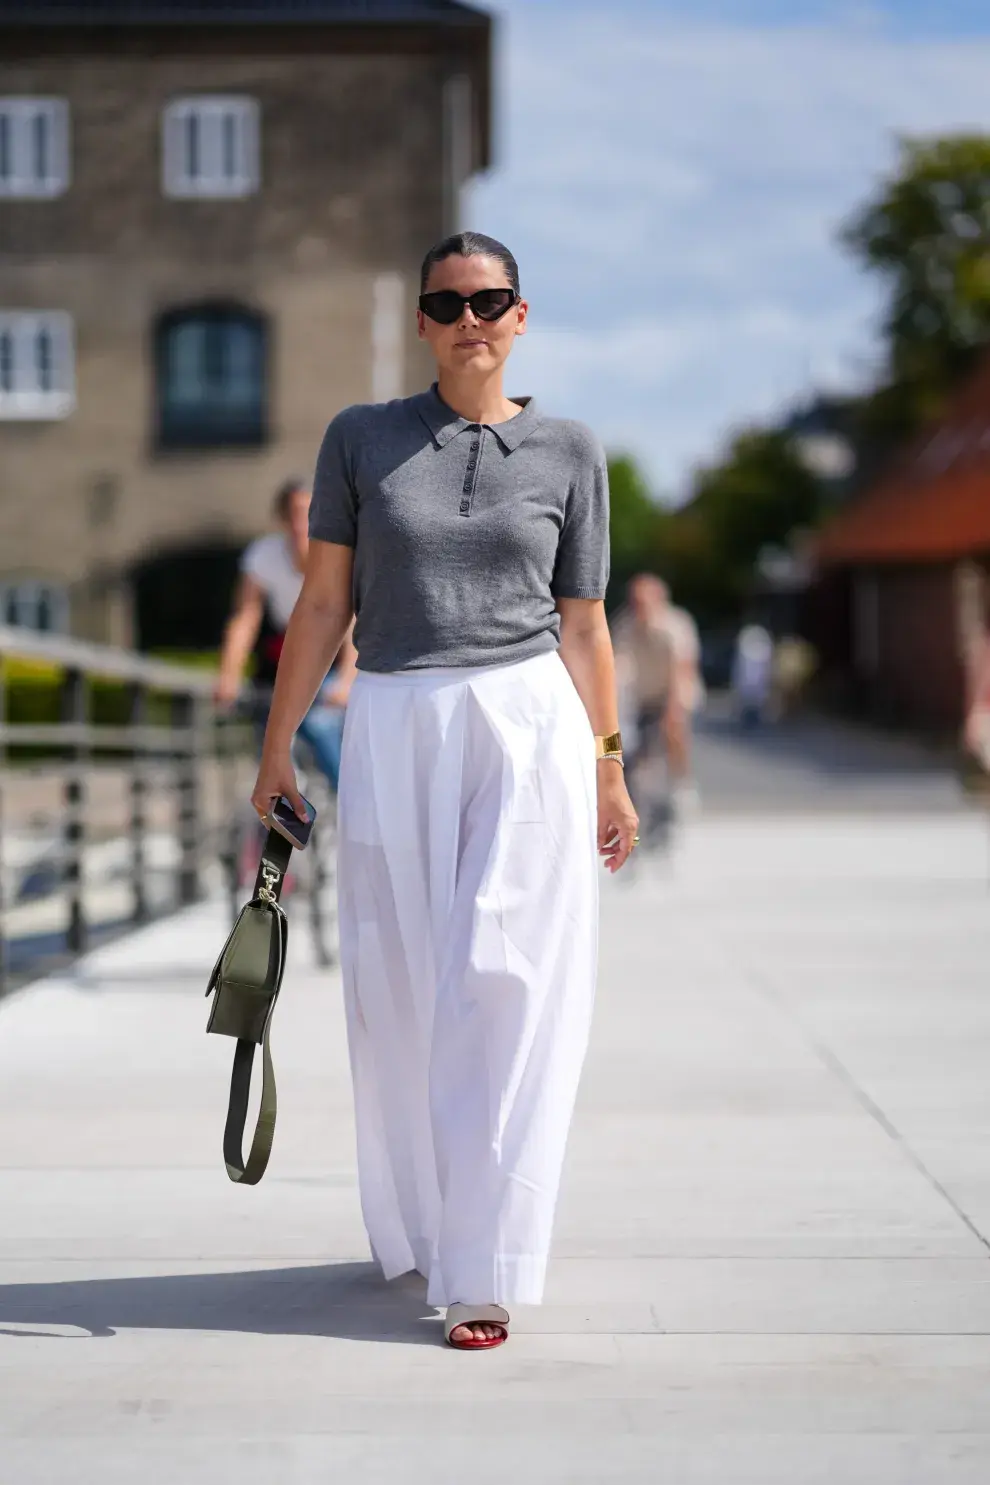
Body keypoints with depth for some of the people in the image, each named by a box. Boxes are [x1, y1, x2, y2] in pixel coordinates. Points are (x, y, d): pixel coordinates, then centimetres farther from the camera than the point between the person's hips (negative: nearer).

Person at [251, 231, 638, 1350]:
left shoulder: (568, 451, 7)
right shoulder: (359, 439, 7)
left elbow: (583, 628, 10)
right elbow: (324, 606, 8)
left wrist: (608, 772, 10)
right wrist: (277, 748, 5)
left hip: (530, 725, -1)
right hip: (391, 731, 1)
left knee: (503, 987, -8)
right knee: (396, 994, 6)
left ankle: (483, 1270, -4)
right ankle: (412, 1236, 24)